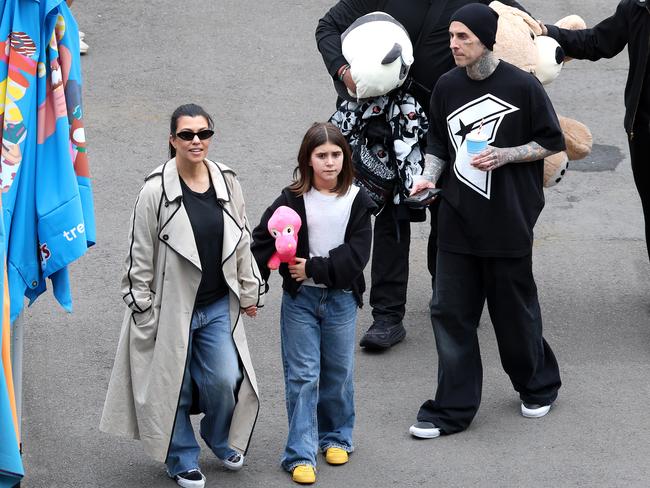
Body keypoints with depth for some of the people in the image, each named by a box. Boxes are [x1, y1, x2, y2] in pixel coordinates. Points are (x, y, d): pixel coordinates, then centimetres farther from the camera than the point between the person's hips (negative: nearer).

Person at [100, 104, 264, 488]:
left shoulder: (227, 182, 0)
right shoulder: (157, 191, -14)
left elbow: (242, 243, 11)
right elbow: (140, 256, -9)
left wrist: (249, 292, 14)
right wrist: (143, 310, -7)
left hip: (218, 306, 4)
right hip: (173, 308, -3)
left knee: (225, 380, 1)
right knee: (175, 386, 7)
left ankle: (221, 438, 32)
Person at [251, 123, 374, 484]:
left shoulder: (357, 200, -3)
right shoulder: (292, 200, -5)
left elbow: (356, 254, -10)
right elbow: (264, 243, -5)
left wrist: (314, 269, -17)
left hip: (341, 298, 1)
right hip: (300, 298, -1)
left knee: (338, 372, 13)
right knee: (302, 376, -1)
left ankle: (336, 437, 32)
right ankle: (301, 455, 2)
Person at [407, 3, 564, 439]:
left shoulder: (522, 87, -9)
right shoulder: (447, 87, 5)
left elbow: (552, 142, -2)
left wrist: (504, 155, -15)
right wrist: (429, 175, 0)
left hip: (508, 223, -4)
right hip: (458, 222, 4)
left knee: (515, 311, 7)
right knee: (450, 312, 2)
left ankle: (539, 386, 33)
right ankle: (453, 409, 9)